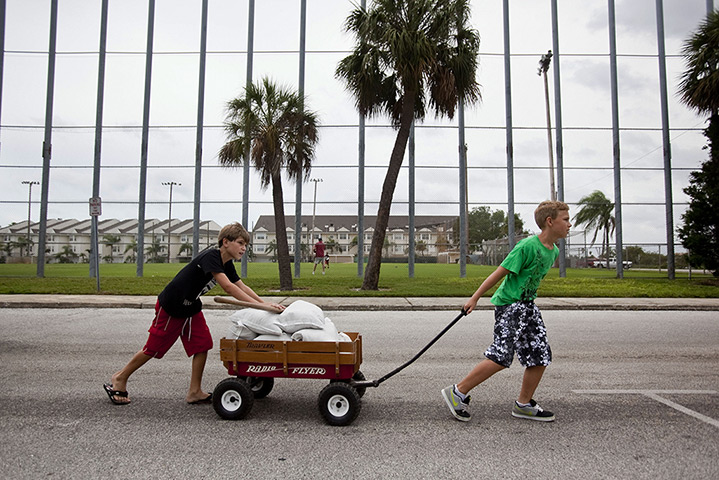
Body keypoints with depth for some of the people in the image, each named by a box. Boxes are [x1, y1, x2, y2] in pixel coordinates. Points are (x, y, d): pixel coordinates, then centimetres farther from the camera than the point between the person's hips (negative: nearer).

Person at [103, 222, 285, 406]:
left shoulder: (226, 264, -1)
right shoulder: (210, 256, -29)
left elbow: (241, 287, 1)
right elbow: (228, 287, -38)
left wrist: (265, 303, -11)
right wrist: (260, 306, -40)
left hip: (191, 308, 8)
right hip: (169, 307, -8)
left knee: (202, 345, -1)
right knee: (154, 348, 5)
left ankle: (194, 392, 8)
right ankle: (119, 378, 26)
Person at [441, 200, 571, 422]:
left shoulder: (553, 251, 8)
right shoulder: (527, 246, -18)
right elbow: (500, 272, -15)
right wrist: (475, 298, -11)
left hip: (527, 305, 9)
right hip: (508, 304, -9)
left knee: (540, 356, 6)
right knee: (501, 357, -12)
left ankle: (523, 404, 22)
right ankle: (458, 392, 0)